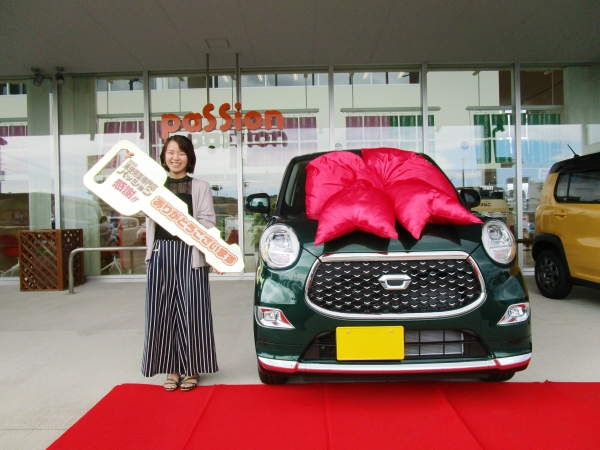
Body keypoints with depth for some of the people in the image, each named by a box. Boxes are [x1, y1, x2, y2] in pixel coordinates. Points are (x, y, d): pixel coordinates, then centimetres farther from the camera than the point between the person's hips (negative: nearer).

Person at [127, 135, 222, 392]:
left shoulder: (200, 187, 8)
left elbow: (208, 222, 1)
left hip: (190, 254, -2)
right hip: (161, 254, 2)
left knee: (191, 310, 1)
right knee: (163, 311, 4)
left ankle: (191, 369, 15)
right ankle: (172, 369, 17)